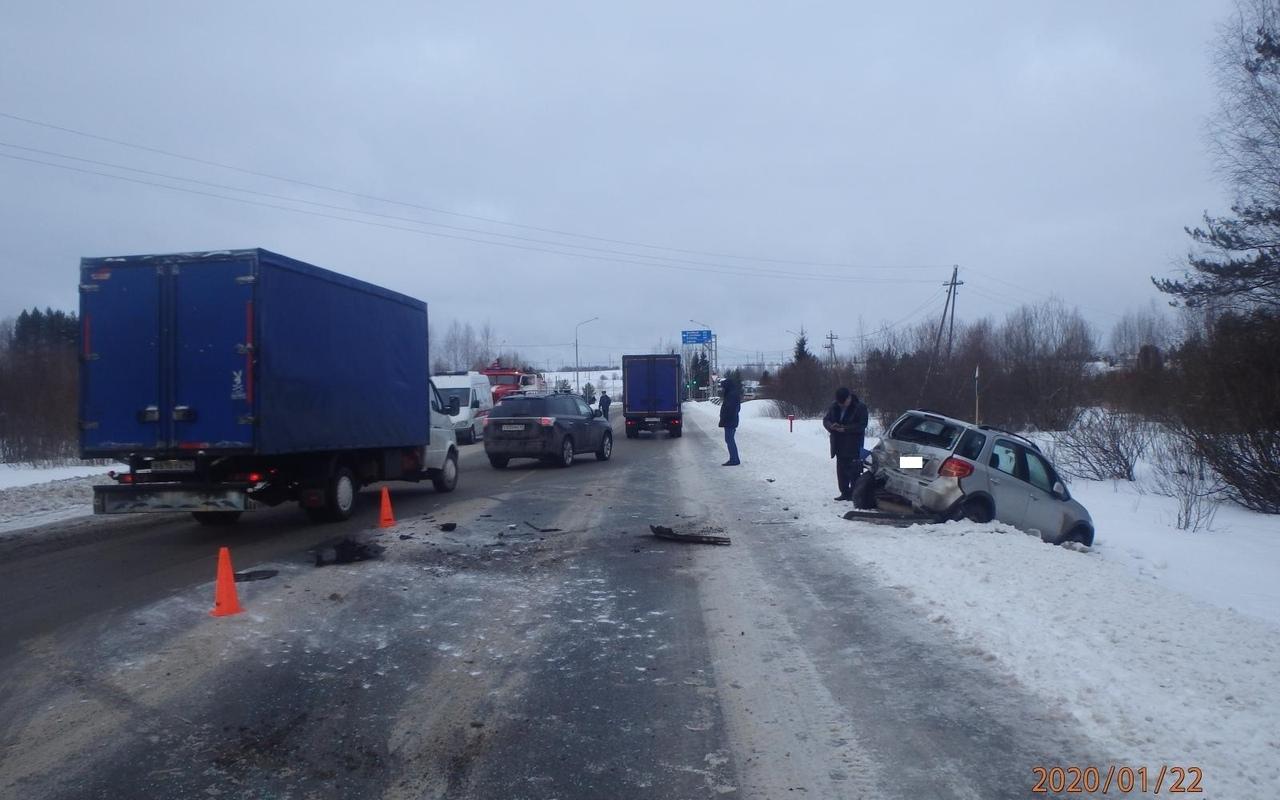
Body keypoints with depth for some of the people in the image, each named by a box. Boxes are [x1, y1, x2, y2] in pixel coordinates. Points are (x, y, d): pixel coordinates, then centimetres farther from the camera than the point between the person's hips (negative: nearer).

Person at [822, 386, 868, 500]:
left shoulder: (860, 407, -9)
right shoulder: (834, 407, 7)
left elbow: (862, 425, -13)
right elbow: (825, 420, 9)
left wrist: (845, 429, -21)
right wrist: (831, 426, -14)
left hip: (853, 446, -6)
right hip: (839, 445, 6)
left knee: (853, 471, -5)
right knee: (841, 470, 10)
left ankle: (854, 493, 2)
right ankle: (845, 492, 18)